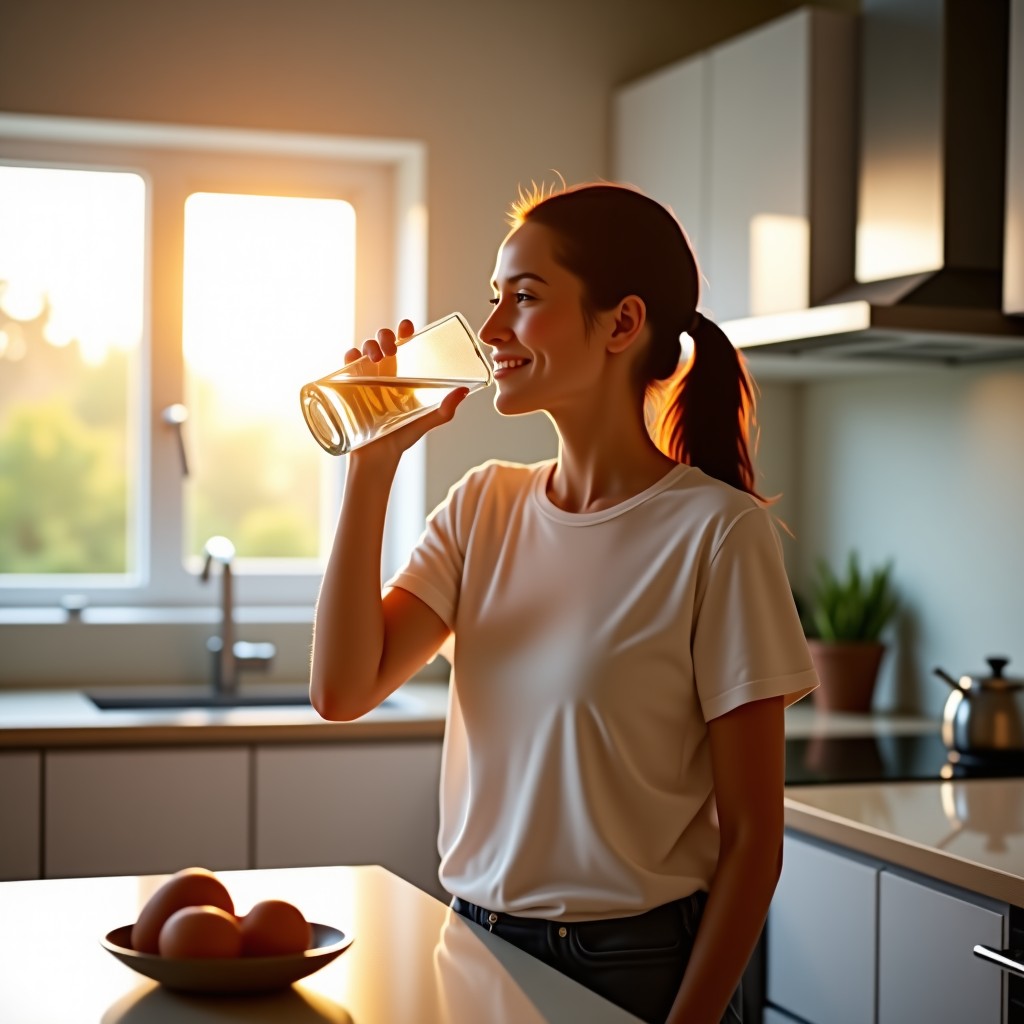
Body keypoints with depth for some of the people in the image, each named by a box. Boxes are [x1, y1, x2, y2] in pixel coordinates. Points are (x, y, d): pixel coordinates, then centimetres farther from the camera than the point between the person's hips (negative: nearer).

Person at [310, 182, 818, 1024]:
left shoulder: (716, 532, -15)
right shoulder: (483, 505, 2)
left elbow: (751, 839, -13)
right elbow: (342, 691, -8)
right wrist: (373, 464, -10)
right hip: (474, 947, 6)